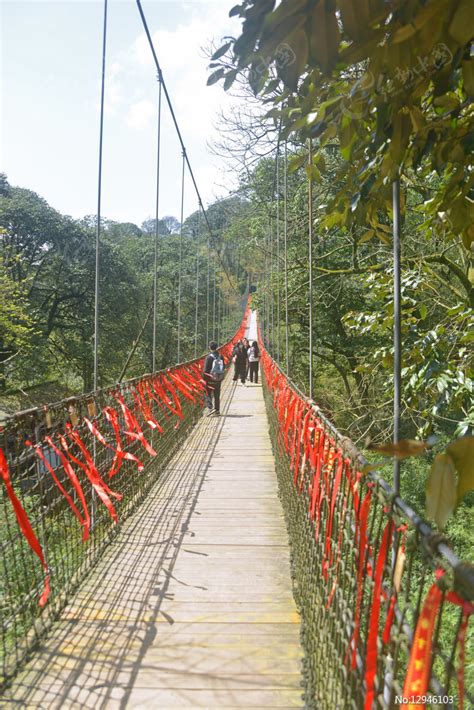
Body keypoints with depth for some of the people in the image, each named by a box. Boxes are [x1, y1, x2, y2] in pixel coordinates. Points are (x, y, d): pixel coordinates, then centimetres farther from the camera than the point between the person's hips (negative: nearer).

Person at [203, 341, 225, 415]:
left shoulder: (209, 357, -14)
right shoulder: (220, 356, 2)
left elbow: (206, 369, -15)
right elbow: (224, 367, 9)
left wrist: (204, 378, -5)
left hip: (210, 379, -4)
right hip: (218, 379, 4)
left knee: (208, 394, 8)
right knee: (217, 395, 13)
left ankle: (211, 407, -9)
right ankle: (217, 411, 16)